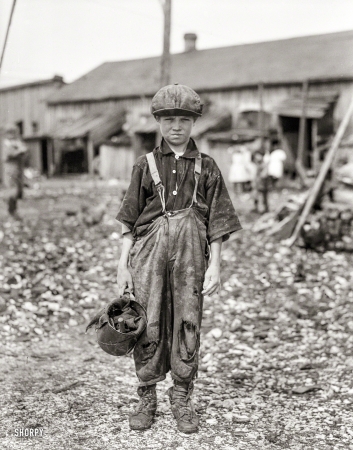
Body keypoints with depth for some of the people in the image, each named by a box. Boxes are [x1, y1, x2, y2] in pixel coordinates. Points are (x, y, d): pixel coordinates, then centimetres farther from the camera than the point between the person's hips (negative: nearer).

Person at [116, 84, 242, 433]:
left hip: (190, 251, 0)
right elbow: (129, 221, 7)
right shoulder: (145, 165, 6)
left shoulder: (206, 167, 6)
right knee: (148, 325, 2)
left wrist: (214, 266, -1)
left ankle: (182, 400, 21)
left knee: (187, 323, 5)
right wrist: (123, 263, 2)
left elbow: (217, 222, 5)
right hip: (149, 250, 0)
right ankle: (147, 398, 19)